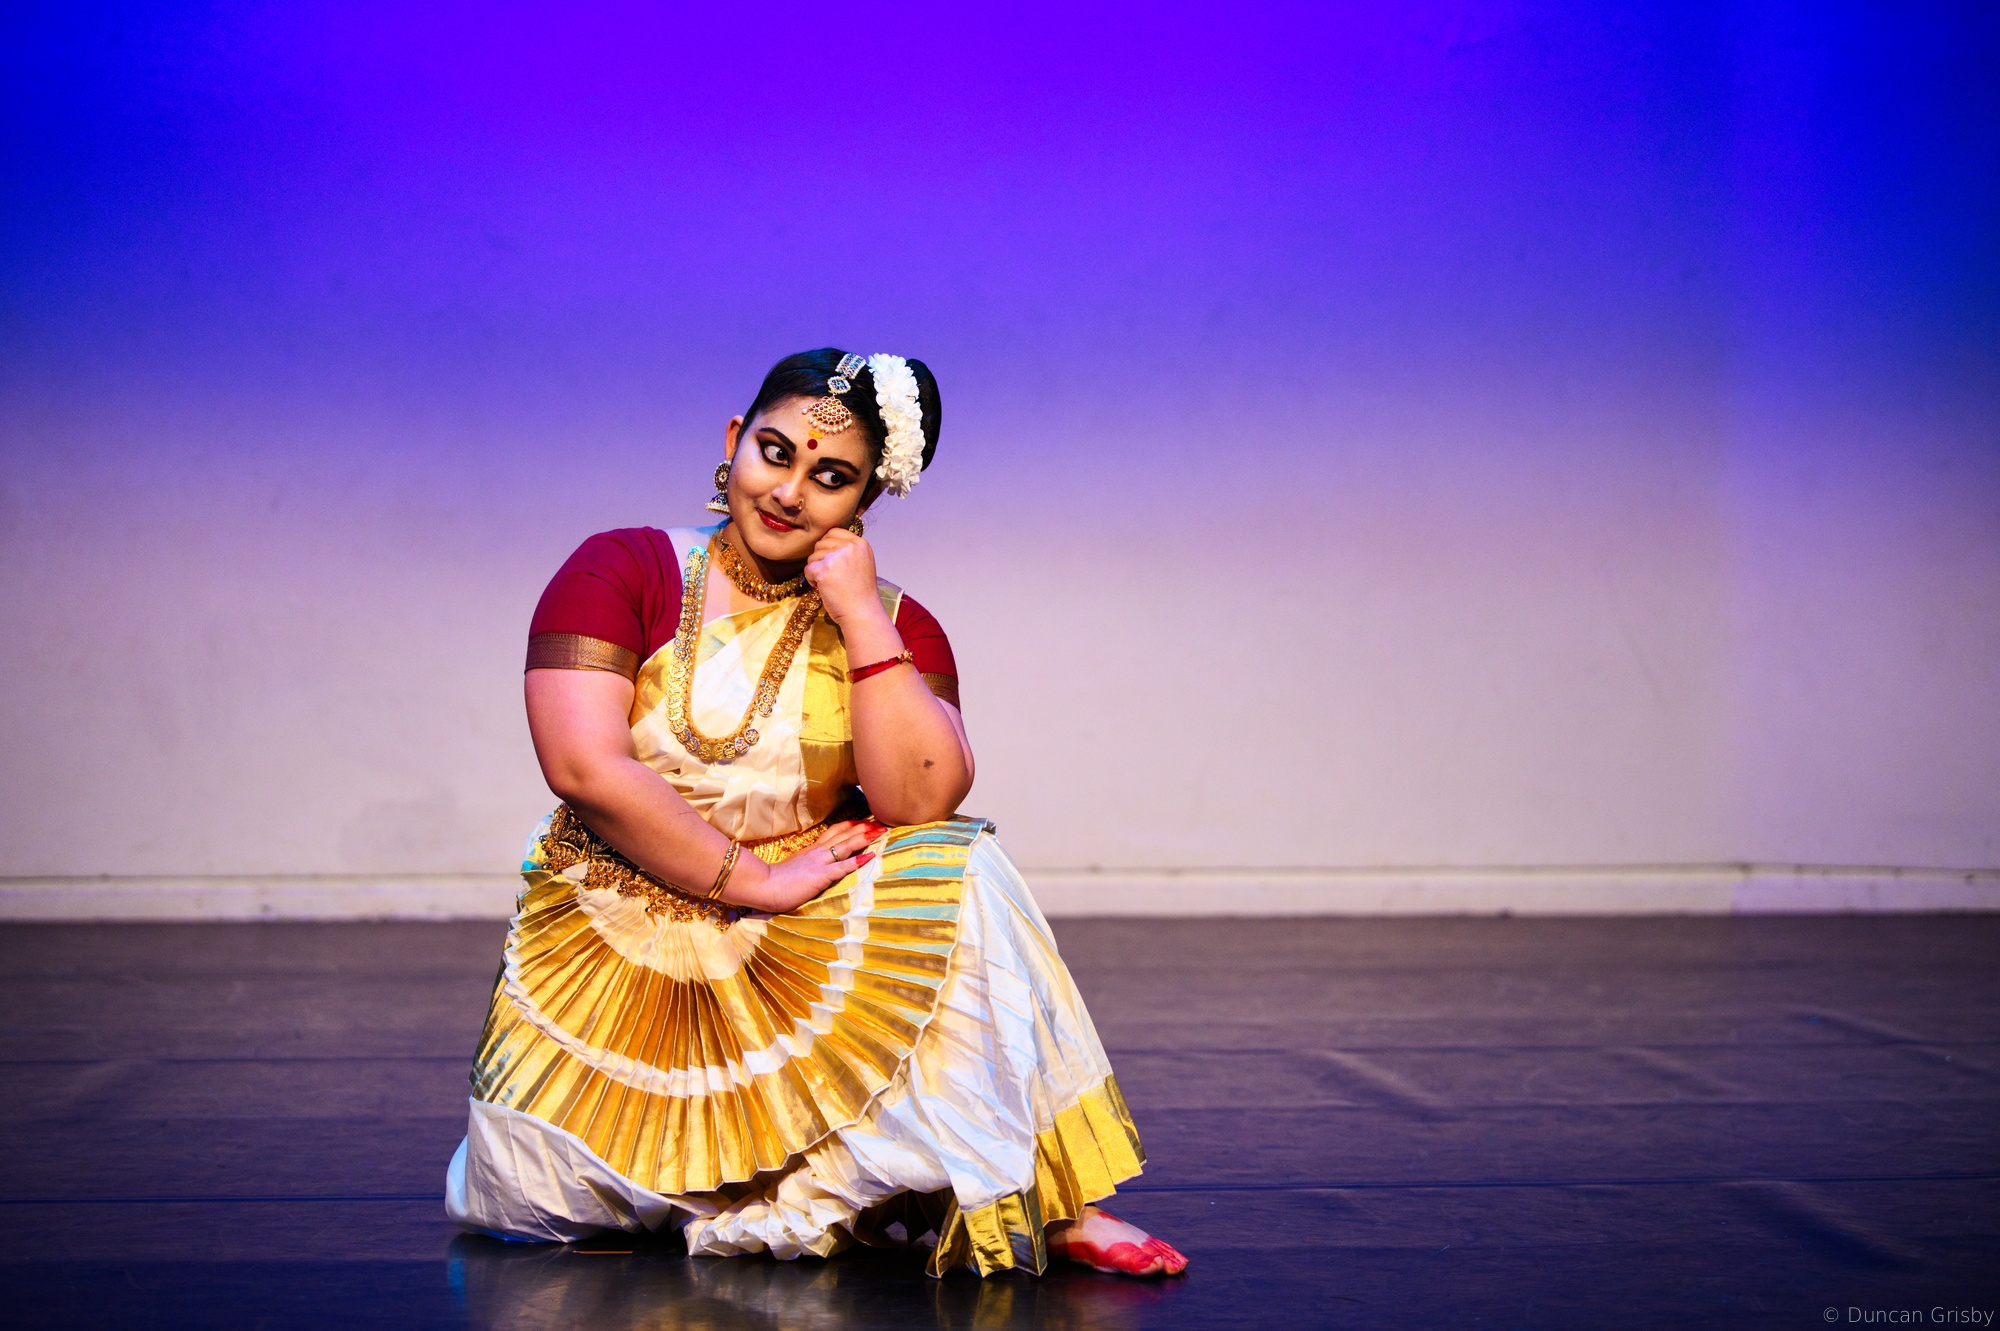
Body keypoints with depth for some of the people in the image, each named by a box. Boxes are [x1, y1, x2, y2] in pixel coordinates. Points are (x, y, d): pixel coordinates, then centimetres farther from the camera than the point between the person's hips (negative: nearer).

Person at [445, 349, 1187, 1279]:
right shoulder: (620, 570, -3)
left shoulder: (892, 626, 4)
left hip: (805, 957, 2)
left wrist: (861, 617, -15)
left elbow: (919, 801, -14)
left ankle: (1045, 1200, -21)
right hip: (616, 953, -2)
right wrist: (758, 880, -17)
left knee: (959, 875, -26)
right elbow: (584, 767, -16)